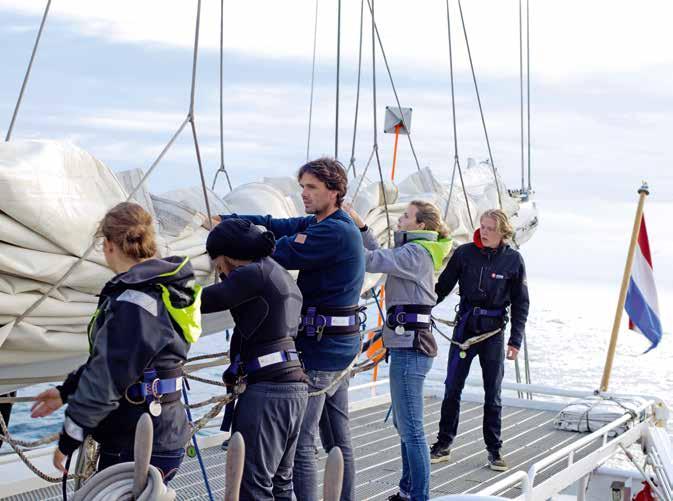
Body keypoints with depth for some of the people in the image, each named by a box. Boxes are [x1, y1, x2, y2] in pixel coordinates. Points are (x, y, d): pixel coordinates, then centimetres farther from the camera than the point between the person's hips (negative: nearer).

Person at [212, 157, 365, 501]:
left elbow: (280, 254, -23)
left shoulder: (335, 232, -18)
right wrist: (226, 221, -5)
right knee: (338, 437, 18)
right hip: (339, 344, 10)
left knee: (300, 441, -8)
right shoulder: (316, 224, 13)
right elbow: (274, 226, 6)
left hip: (321, 348, -10)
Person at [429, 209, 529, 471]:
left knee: (493, 393, 6)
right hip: (465, 326, 1)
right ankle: (443, 444, 13)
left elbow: (520, 302, 3)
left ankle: (494, 449, 16)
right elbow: (443, 286, 6)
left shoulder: (513, 260, -2)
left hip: (493, 331, -1)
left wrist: (516, 340, -3)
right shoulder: (464, 253, -2)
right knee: (452, 388, 2)